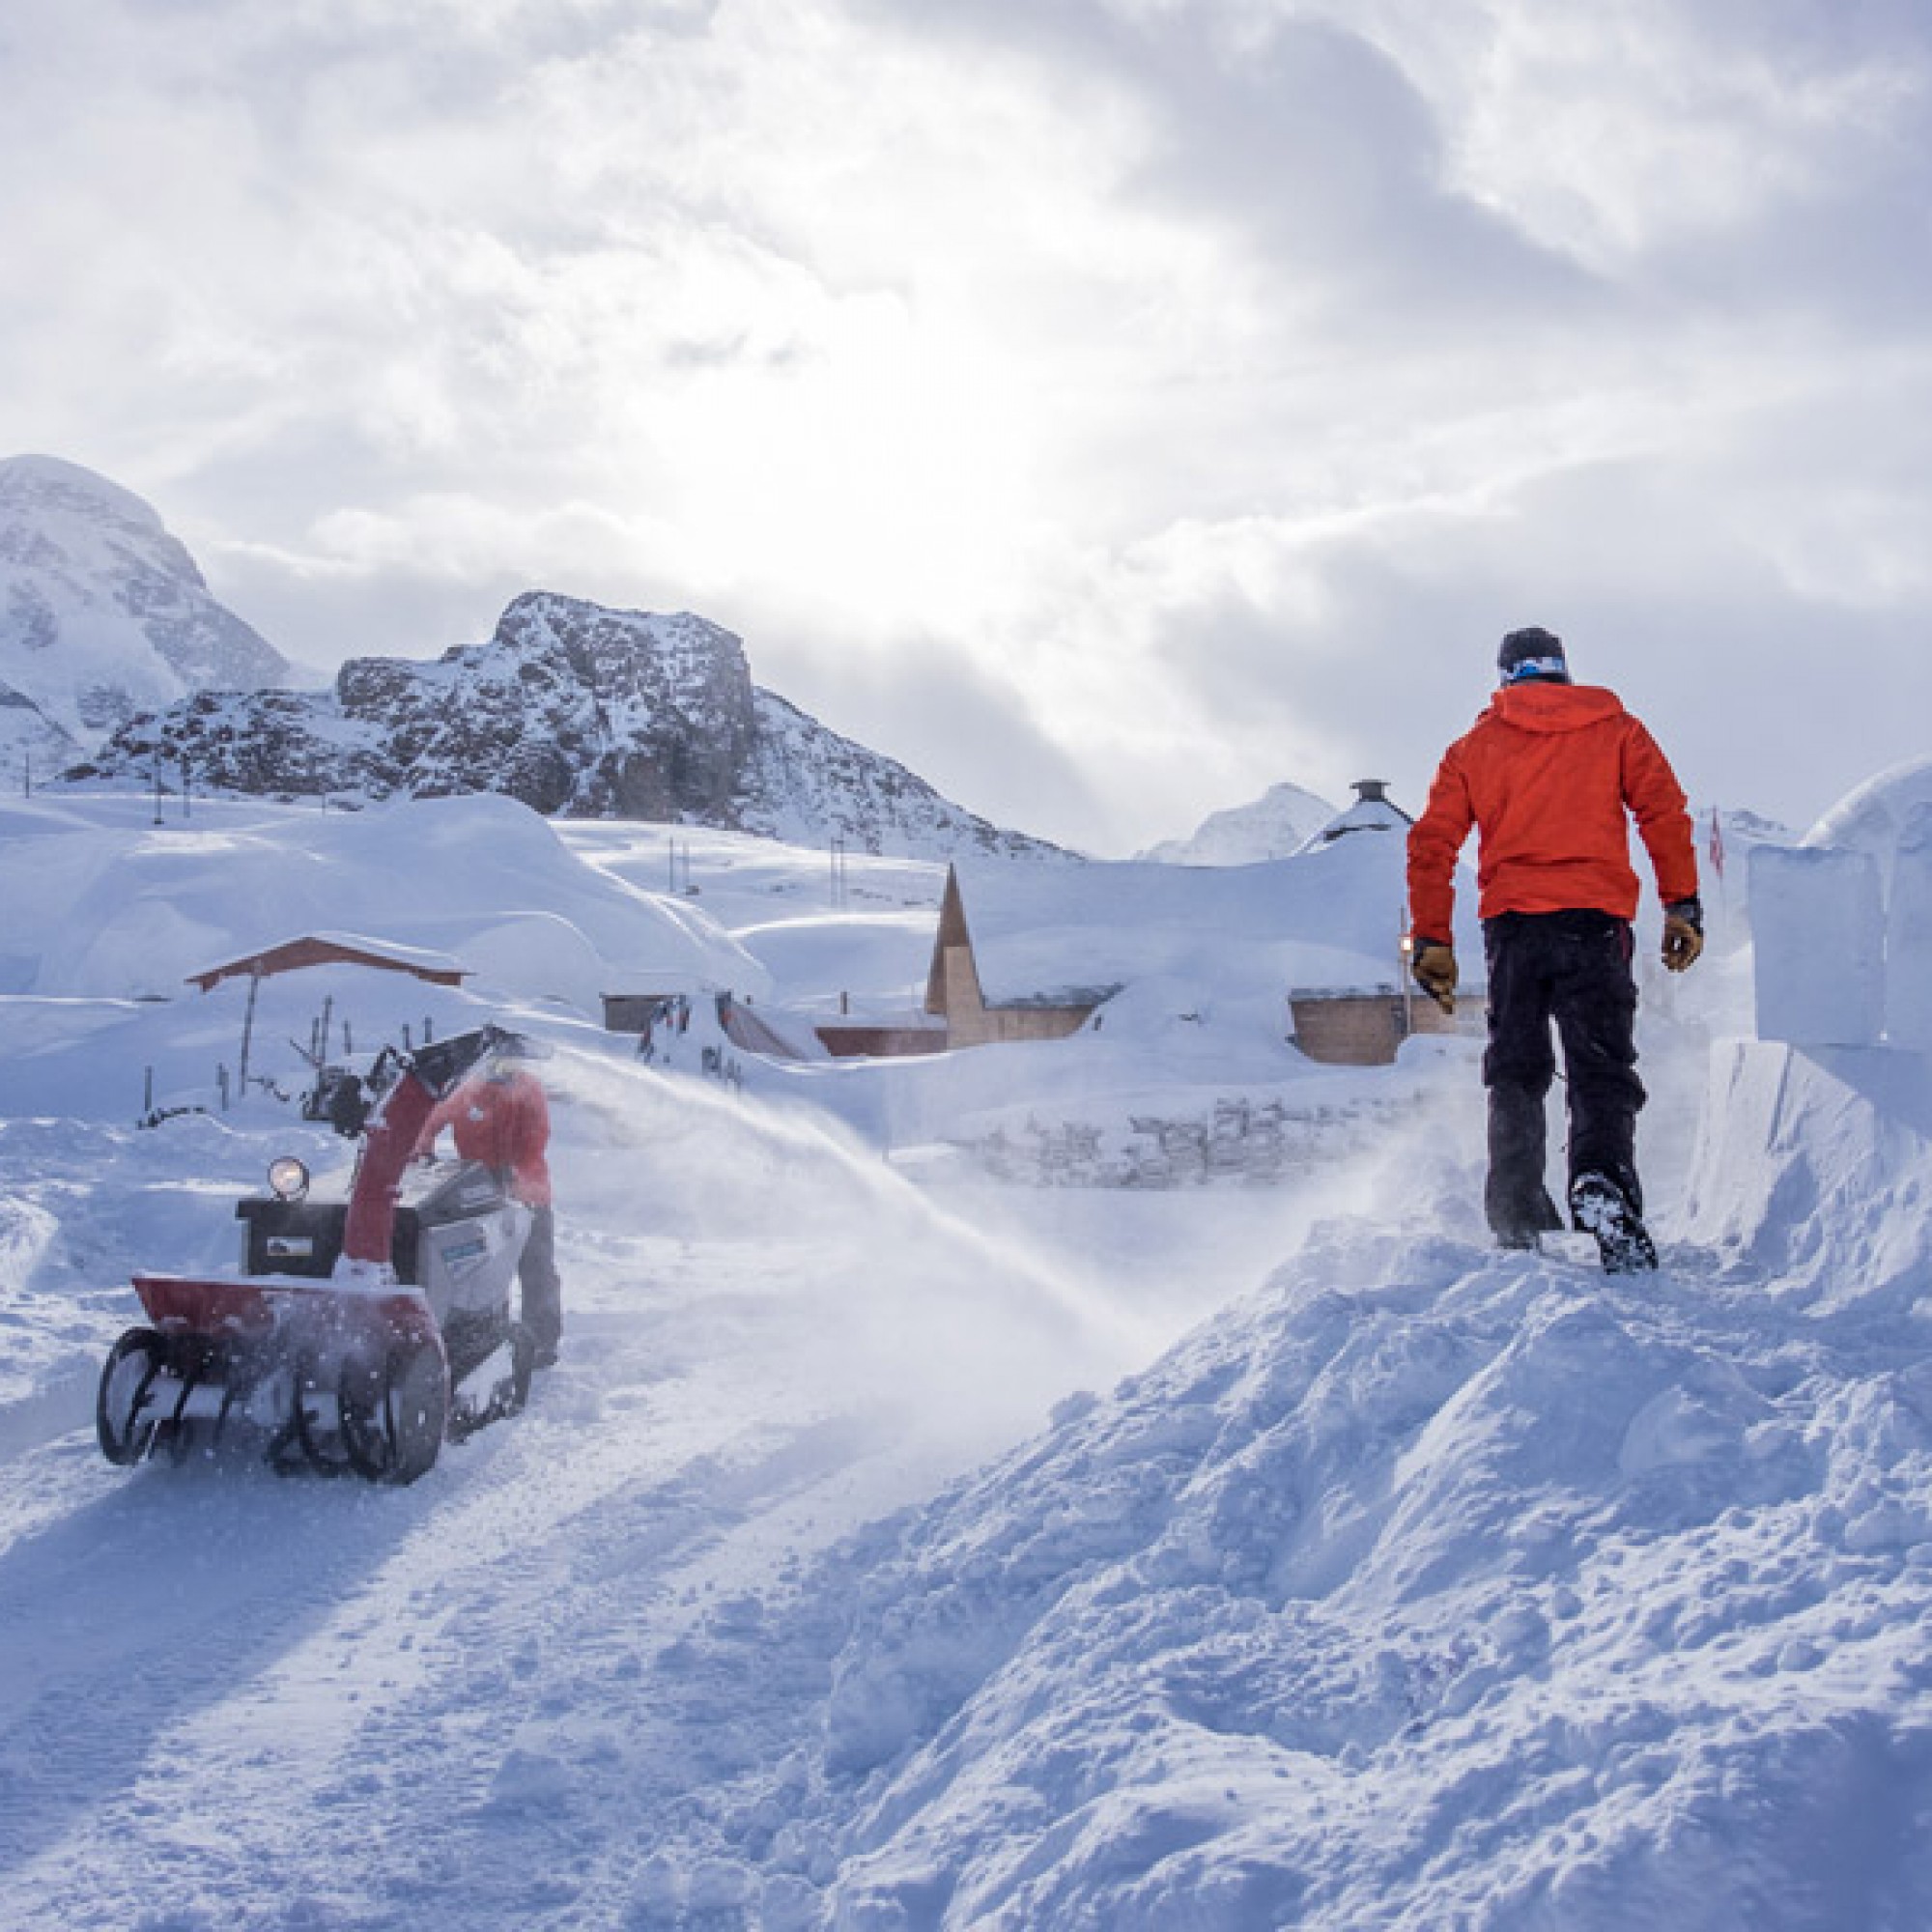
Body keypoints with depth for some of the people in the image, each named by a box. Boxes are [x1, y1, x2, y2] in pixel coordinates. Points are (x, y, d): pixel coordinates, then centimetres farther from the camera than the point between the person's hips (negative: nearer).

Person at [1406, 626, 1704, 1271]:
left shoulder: (1474, 745, 16)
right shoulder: (1615, 728, 14)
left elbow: (1431, 843, 9)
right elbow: (1665, 812, 1)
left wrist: (1431, 940, 10)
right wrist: (1682, 905, 1)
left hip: (1510, 921, 1)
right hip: (1595, 919, -1)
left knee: (1516, 1072, 13)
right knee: (1601, 1067, -4)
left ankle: (1516, 1213, 6)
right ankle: (1602, 1178, -31)